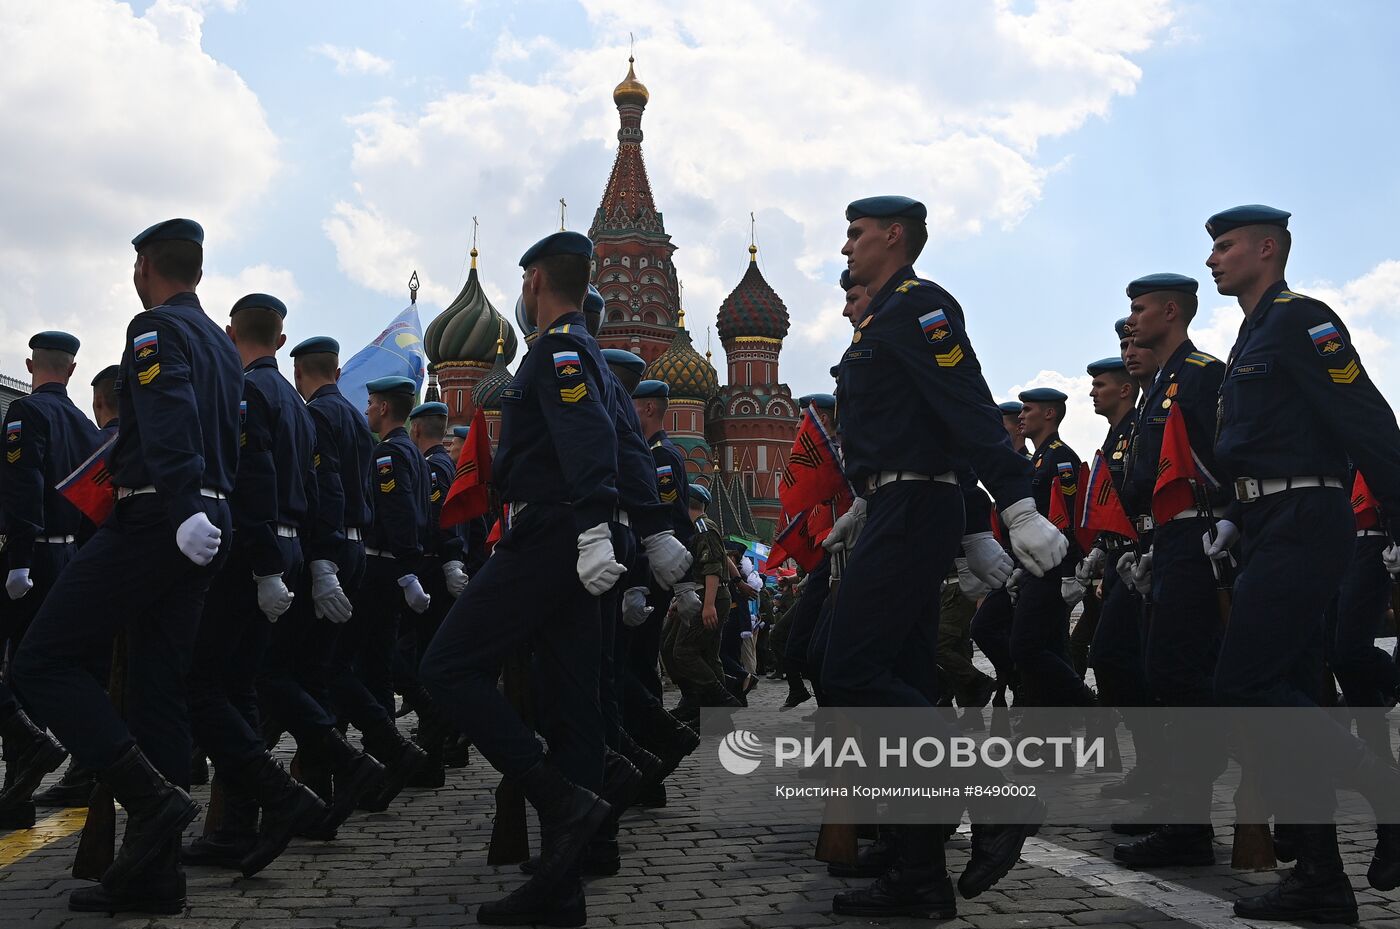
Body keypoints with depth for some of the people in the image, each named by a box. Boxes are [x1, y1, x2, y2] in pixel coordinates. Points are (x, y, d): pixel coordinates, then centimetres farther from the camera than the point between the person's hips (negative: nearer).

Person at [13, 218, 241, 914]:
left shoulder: (156, 330, -6)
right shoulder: (223, 346, 21)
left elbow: (171, 424, -23)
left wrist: (185, 511, -34)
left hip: (153, 522, -9)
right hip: (205, 528, 9)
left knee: (43, 664, -3)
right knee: (158, 690, 9)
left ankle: (151, 796, -14)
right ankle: (153, 871, 9)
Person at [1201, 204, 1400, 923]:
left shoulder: (1301, 320, -8)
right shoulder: (1251, 341, 21)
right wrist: (1236, 521, 13)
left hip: (1303, 527, -10)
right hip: (1273, 533, 10)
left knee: (1244, 688, -14)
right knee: (1285, 696, 7)